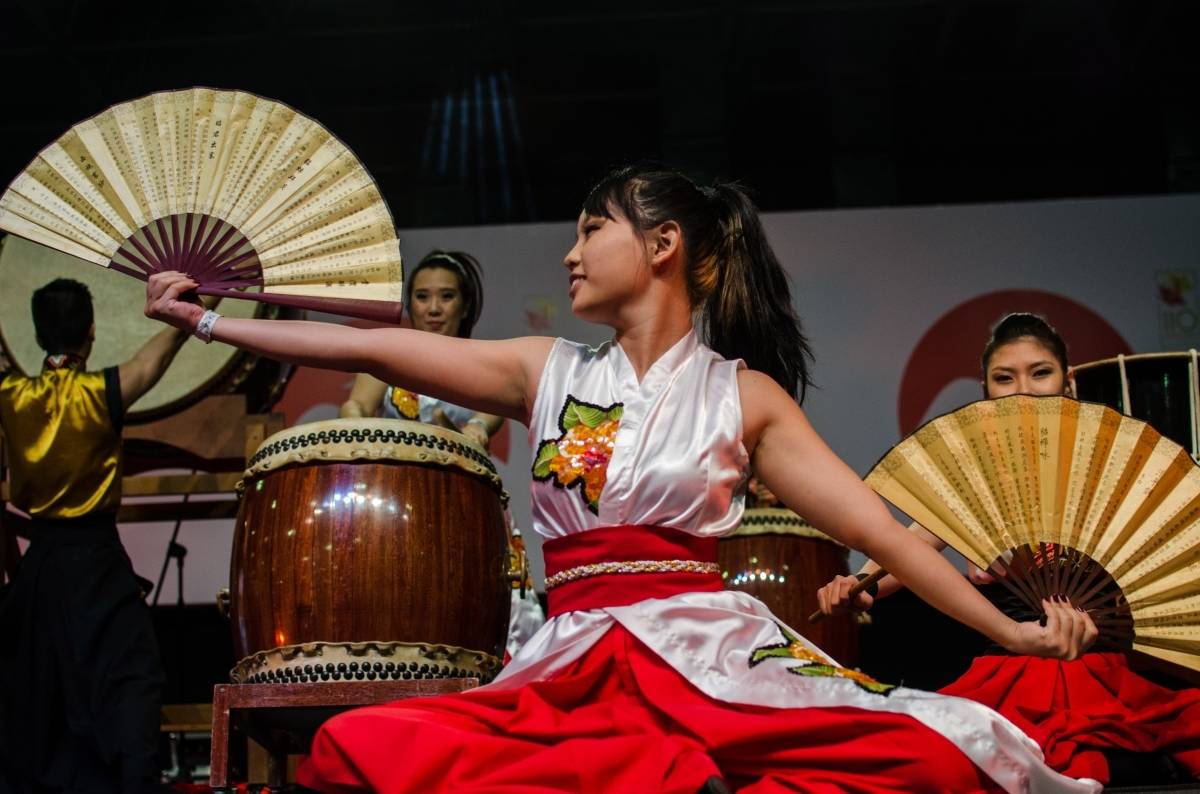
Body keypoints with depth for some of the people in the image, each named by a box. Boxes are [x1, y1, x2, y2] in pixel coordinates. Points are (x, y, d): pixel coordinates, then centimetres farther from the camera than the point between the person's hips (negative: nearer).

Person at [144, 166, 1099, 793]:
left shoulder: (745, 394, 8)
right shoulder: (548, 373, 16)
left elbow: (875, 525, 4)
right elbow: (372, 349, 12)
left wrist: (1012, 630, -3)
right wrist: (205, 321, 10)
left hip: (713, 651, -2)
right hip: (574, 664, 3)